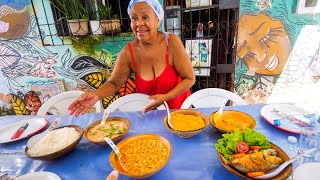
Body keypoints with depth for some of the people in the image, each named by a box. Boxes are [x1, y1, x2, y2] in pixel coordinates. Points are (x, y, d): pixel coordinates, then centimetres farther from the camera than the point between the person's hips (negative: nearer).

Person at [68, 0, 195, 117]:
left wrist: (166, 97, -25)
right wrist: (96, 94, -24)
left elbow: (189, 79, -13)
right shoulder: (128, 52, -14)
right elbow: (114, 82, -5)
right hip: (149, 111, 1)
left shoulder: (171, 42, -18)